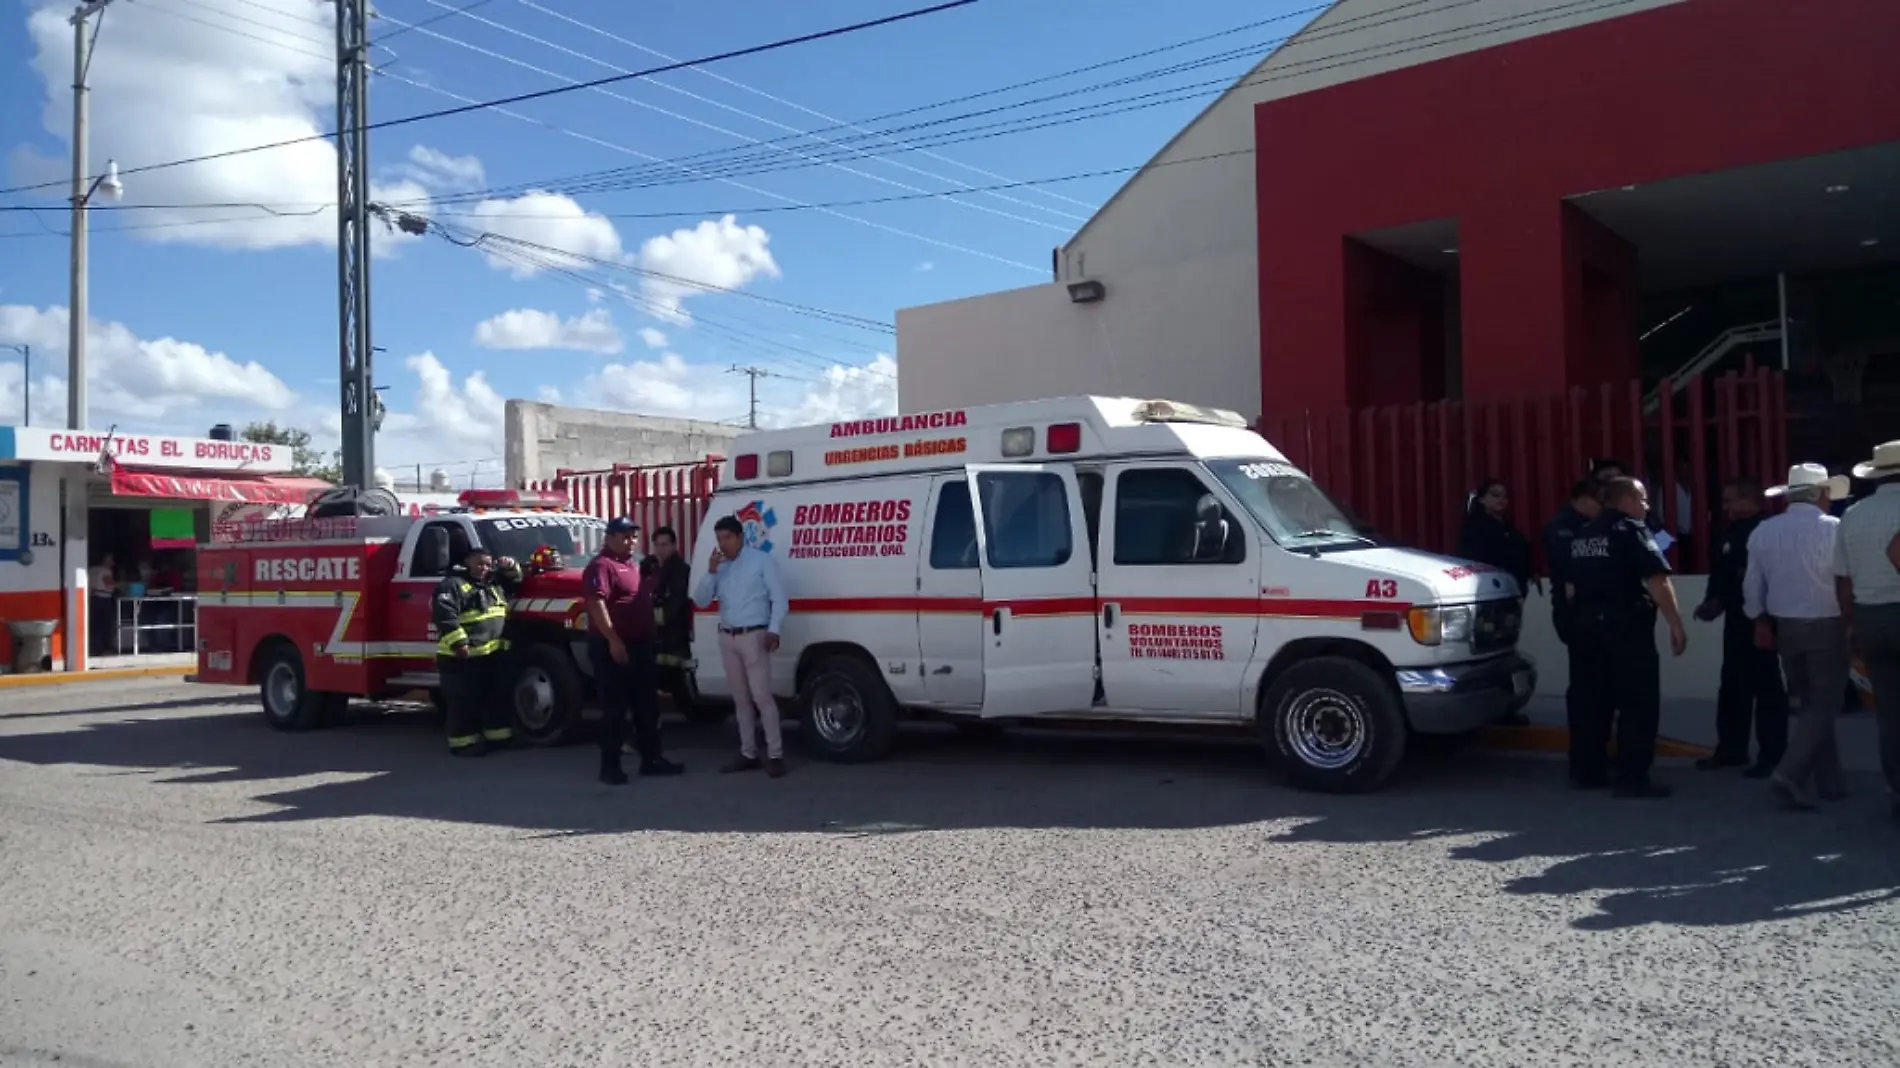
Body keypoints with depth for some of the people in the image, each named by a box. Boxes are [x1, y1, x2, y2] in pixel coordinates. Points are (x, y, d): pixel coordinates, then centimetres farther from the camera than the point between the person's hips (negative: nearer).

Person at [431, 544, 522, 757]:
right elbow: (444, 614, -19)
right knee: (464, 703, -3)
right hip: (463, 657, -8)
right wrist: (458, 643, -26)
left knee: (498, 698, 12)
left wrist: (510, 568, 9)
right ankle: (463, 742, 1)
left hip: (494, 654, 8)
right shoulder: (453, 584, -8)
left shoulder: (495, 582, 18)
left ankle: (499, 736, 20)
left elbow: (514, 583, 32)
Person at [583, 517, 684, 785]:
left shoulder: (633, 565, 20)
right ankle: (610, 765, 2)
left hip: (640, 646, 9)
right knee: (614, 709, -5)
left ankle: (651, 758, 20)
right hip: (612, 648, -9)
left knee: (648, 706, 12)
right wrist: (613, 640, -29)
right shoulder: (601, 565, -11)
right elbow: (596, 603, -23)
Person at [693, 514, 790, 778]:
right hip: (727, 638, 6)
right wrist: (710, 572, -7)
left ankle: (775, 755, -8)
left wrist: (773, 631, -17)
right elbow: (700, 601, 6)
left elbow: (779, 598, -6)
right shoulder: (718, 567, 12)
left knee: (761, 696, -11)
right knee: (741, 698, 9)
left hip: (754, 636, -6)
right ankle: (749, 754, 15)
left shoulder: (762, 560, -2)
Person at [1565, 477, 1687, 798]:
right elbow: (1657, 581, -16)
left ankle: (1586, 771, 16)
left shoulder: (1583, 536, 16)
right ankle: (1632, 778, -4)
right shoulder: (1631, 530, -7)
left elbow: (1571, 586, 18)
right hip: (1625, 625, -7)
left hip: (1586, 623, 7)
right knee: (1638, 703, -2)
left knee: (1590, 700, 12)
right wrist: (1676, 624, -15)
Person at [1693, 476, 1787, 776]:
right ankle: (1731, 749, 24)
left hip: (1759, 620, -9)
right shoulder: (1731, 533, 13)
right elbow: (1720, 573, 16)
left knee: (1767, 688, -1)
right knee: (1733, 686, 15)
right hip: (1736, 620, 9)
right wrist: (1711, 603, 0)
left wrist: (1720, 604, -19)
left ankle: (1772, 755, 7)